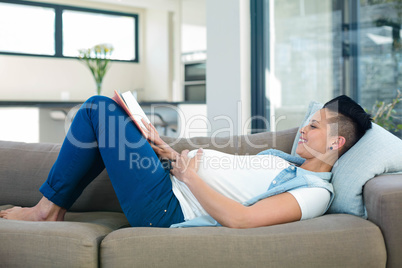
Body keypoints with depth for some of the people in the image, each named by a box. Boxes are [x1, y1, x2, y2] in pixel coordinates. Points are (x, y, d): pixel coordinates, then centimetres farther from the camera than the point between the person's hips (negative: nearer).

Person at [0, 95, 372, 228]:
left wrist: (189, 176, -16)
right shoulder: (282, 159, 17)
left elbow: (239, 219, -27)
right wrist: (172, 155, 6)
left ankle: (48, 209, 6)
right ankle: (52, 206, 18)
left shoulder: (315, 191, -14)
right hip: (178, 184, 10)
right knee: (101, 108, 16)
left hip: (166, 209, -10)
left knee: (99, 108, -8)